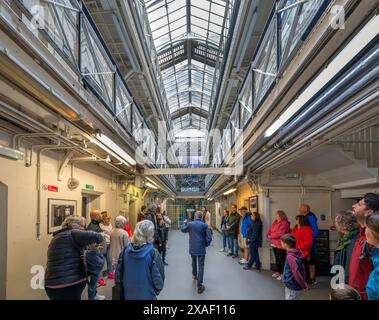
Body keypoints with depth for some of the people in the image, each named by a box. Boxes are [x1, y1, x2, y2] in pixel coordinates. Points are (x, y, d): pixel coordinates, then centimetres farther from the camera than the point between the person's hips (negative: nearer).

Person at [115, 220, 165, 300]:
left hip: (129, 295, 4)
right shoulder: (153, 253, -19)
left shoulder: (126, 250, -7)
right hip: (147, 296, -4)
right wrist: (157, 290, 7)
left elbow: (118, 274, 2)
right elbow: (158, 277, -12)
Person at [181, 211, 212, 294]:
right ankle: (199, 286, 1)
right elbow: (209, 238, -13)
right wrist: (206, 244, 7)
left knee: (194, 262, 28)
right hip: (201, 249, -3)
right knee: (200, 266, 1)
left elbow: (183, 229, 13)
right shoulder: (204, 225, -12)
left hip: (192, 248, 3)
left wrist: (184, 223, 31)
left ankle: (194, 275, 54)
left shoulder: (190, 224, -6)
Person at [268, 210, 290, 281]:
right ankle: (277, 272, 29)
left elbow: (279, 234, -22)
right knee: (277, 258, 18)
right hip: (274, 243, 9)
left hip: (280, 244, -9)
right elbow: (270, 229, 17)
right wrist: (269, 235, -4)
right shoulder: (275, 222, 11)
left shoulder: (285, 223, -16)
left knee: (282, 259, -2)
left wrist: (271, 236, -11)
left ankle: (283, 274, 6)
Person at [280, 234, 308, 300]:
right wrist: (304, 282, 14)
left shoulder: (290, 257, -25)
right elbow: (302, 269, 9)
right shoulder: (297, 253, 1)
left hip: (293, 288, -9)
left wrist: (304, 286, -16)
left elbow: (296, 273, -26)